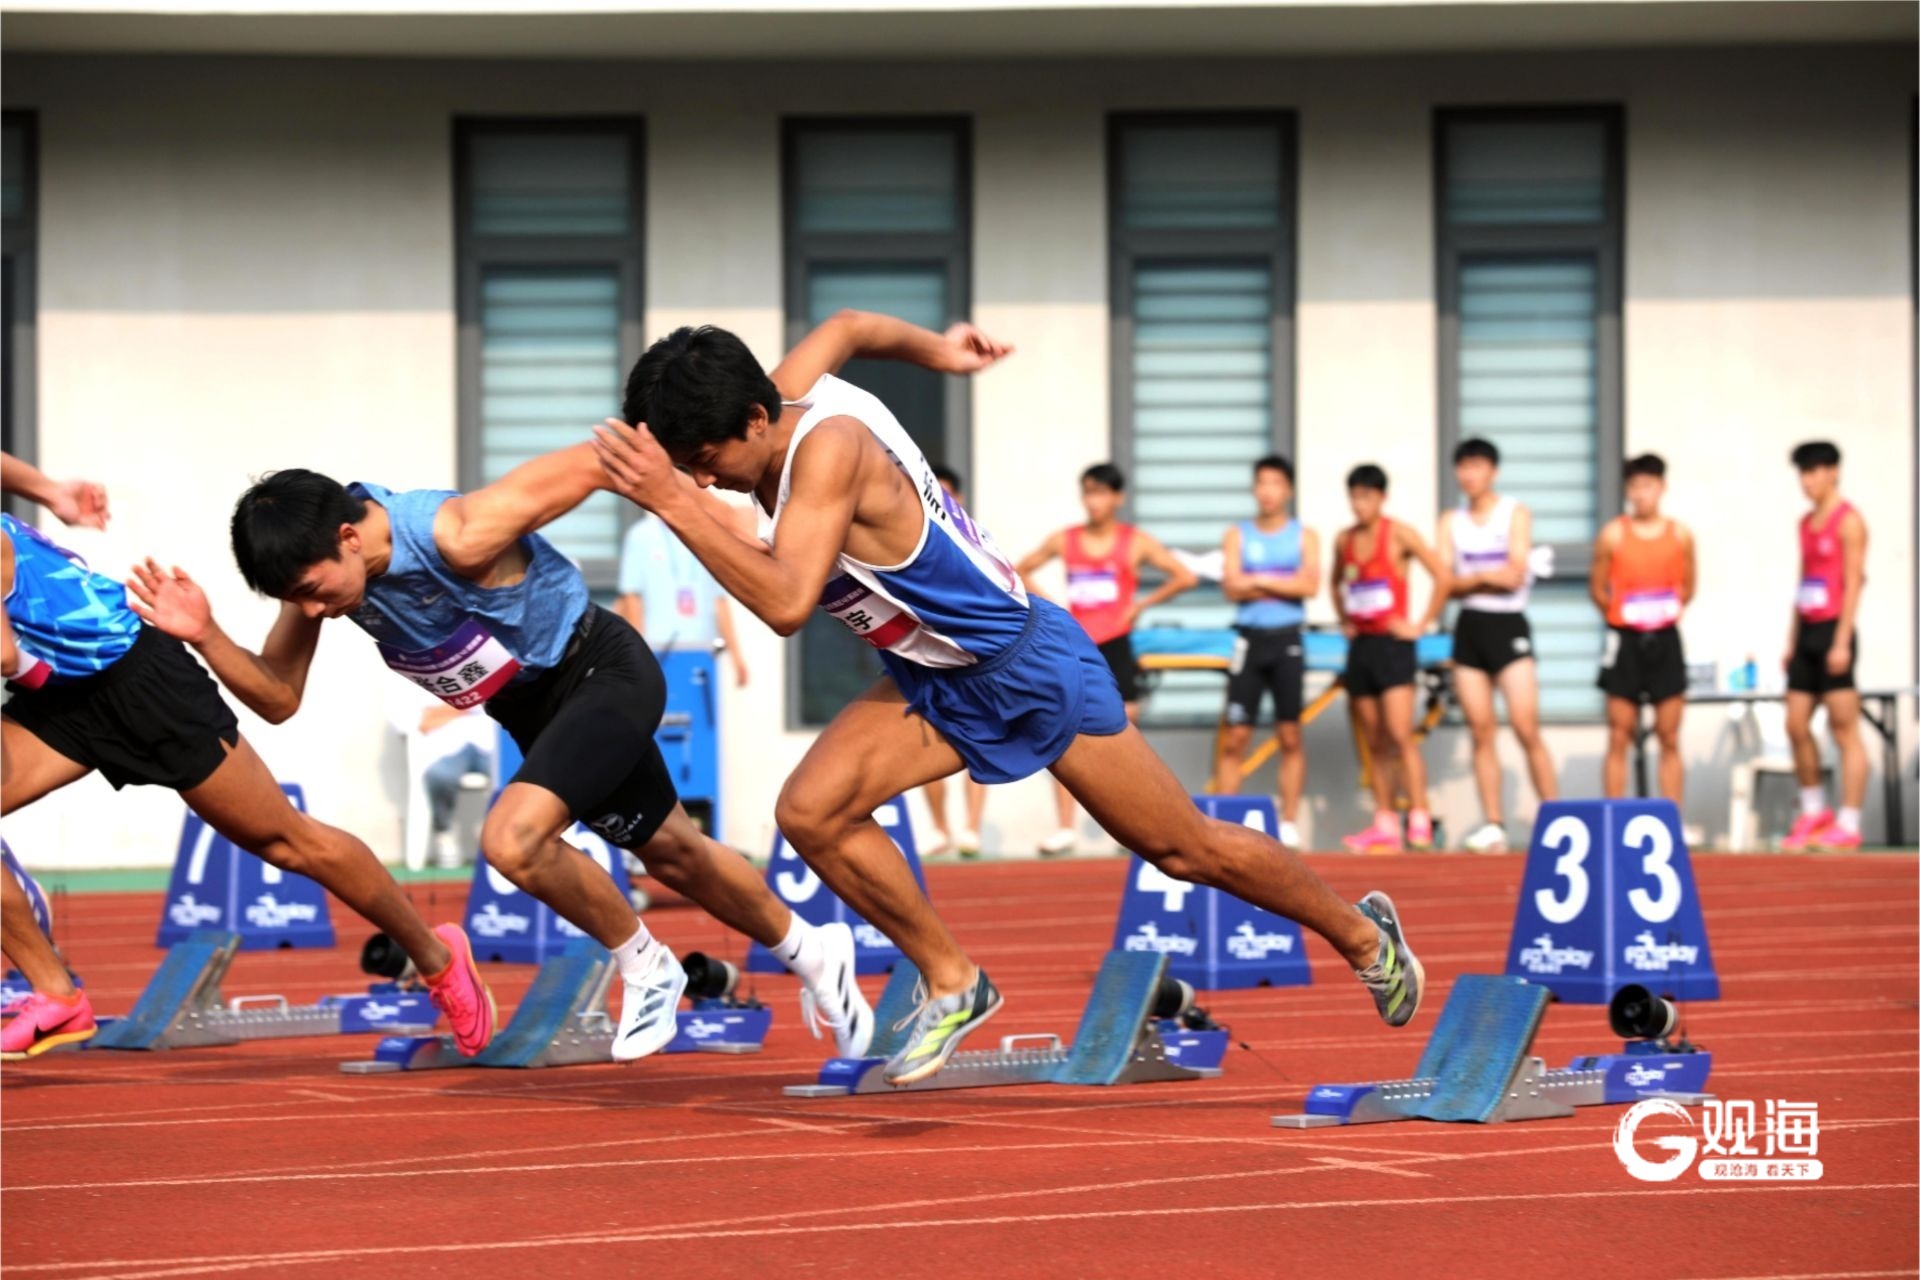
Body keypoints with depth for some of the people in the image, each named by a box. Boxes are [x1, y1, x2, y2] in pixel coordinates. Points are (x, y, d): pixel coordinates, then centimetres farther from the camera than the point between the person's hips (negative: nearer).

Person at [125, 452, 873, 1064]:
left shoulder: (456, 536, -36)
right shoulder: (317, 562, -14)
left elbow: (590, 462, -28)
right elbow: (278, 697, -7)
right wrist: (206, 638, -24)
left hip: (603, 673, -8)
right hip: (532, 702, 8)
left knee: (513, 839, -27)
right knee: (673, 854, 21)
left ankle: (646, 968, -2)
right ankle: (811, 951, 45)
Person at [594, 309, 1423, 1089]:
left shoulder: (827, 448, -33)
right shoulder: (778, 404, -9)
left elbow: (786, 604, -45)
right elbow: (846, 327, 12)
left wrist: (677, 506, -47)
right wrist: (933, 350, 27)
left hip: (1030, 669, -8)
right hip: (937, 681, 8)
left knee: (1186, 849, 7)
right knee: (810, 813, -12)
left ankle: (1363, 934, 31)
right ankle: (952, 984, 6)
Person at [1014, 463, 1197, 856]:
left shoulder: (1136, 542, -1)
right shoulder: (1064, 541, 6)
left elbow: (1185, 577, -4)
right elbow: (1020, 572, 18)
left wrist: (1141, 604, -6)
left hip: (1115, 646, -3)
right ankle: (1066, 828, 0)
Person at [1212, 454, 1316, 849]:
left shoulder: (1304, 536, 6)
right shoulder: (1237, 535, 7)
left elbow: (1310, 585, -8)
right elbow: (1232, 587, -6)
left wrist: (1259, 581, -8)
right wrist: (1285, 584, -7)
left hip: (1287, 640, 0)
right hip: (1249, 638, 0)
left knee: (1290, 735, 2)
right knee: (1234, 736, -4)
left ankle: (1289, 822, 7)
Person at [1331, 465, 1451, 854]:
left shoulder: (1399, 535, -6)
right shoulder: (1345, 540, 11)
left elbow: (1443, 576, -11)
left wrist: (1422, 625, -11)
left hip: (1392, 644, -6)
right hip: (1360, 645, 6)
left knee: (1400, 736, -15)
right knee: (1375, 743, 7)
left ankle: (1420, 822, -18)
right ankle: (1384, 824, 10)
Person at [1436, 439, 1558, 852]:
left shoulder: (1516, 515, 0)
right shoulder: (1451, 522, 10)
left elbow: (1513, 576, -10)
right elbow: (1447, 584, 0)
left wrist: (1470, 577, -4)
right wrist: (1487, 577, -13)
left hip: (1508, 625, -4)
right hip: (1468, 627, 4)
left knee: (1526, 728, -12)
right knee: (1481, 732, 2)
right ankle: (1492, 825, 4)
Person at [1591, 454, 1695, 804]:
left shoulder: (1680, 535, 2)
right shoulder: (1614, 535, -3)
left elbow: (1688, 587, 13)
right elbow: (1597, 587, 3)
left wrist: (1672, 611, 4)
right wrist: (1619, 615, 0)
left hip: (1665, 640, 2)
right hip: (1625, 640, -2)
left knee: (1670, 739, 3)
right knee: (1619, 739, 0)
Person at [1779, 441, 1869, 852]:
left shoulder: (1848, 521, -8)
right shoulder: (1806, 523, 17)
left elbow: (1853, 583, -13)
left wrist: (1842, 642, -18)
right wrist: (1792, 640, 17)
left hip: (1834, 631, -8)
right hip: (1807, 633, 8)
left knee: (1844, 729, -5)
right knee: (1796, 725, 7)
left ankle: (1848, 826, -5)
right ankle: (1813, 812, 20)